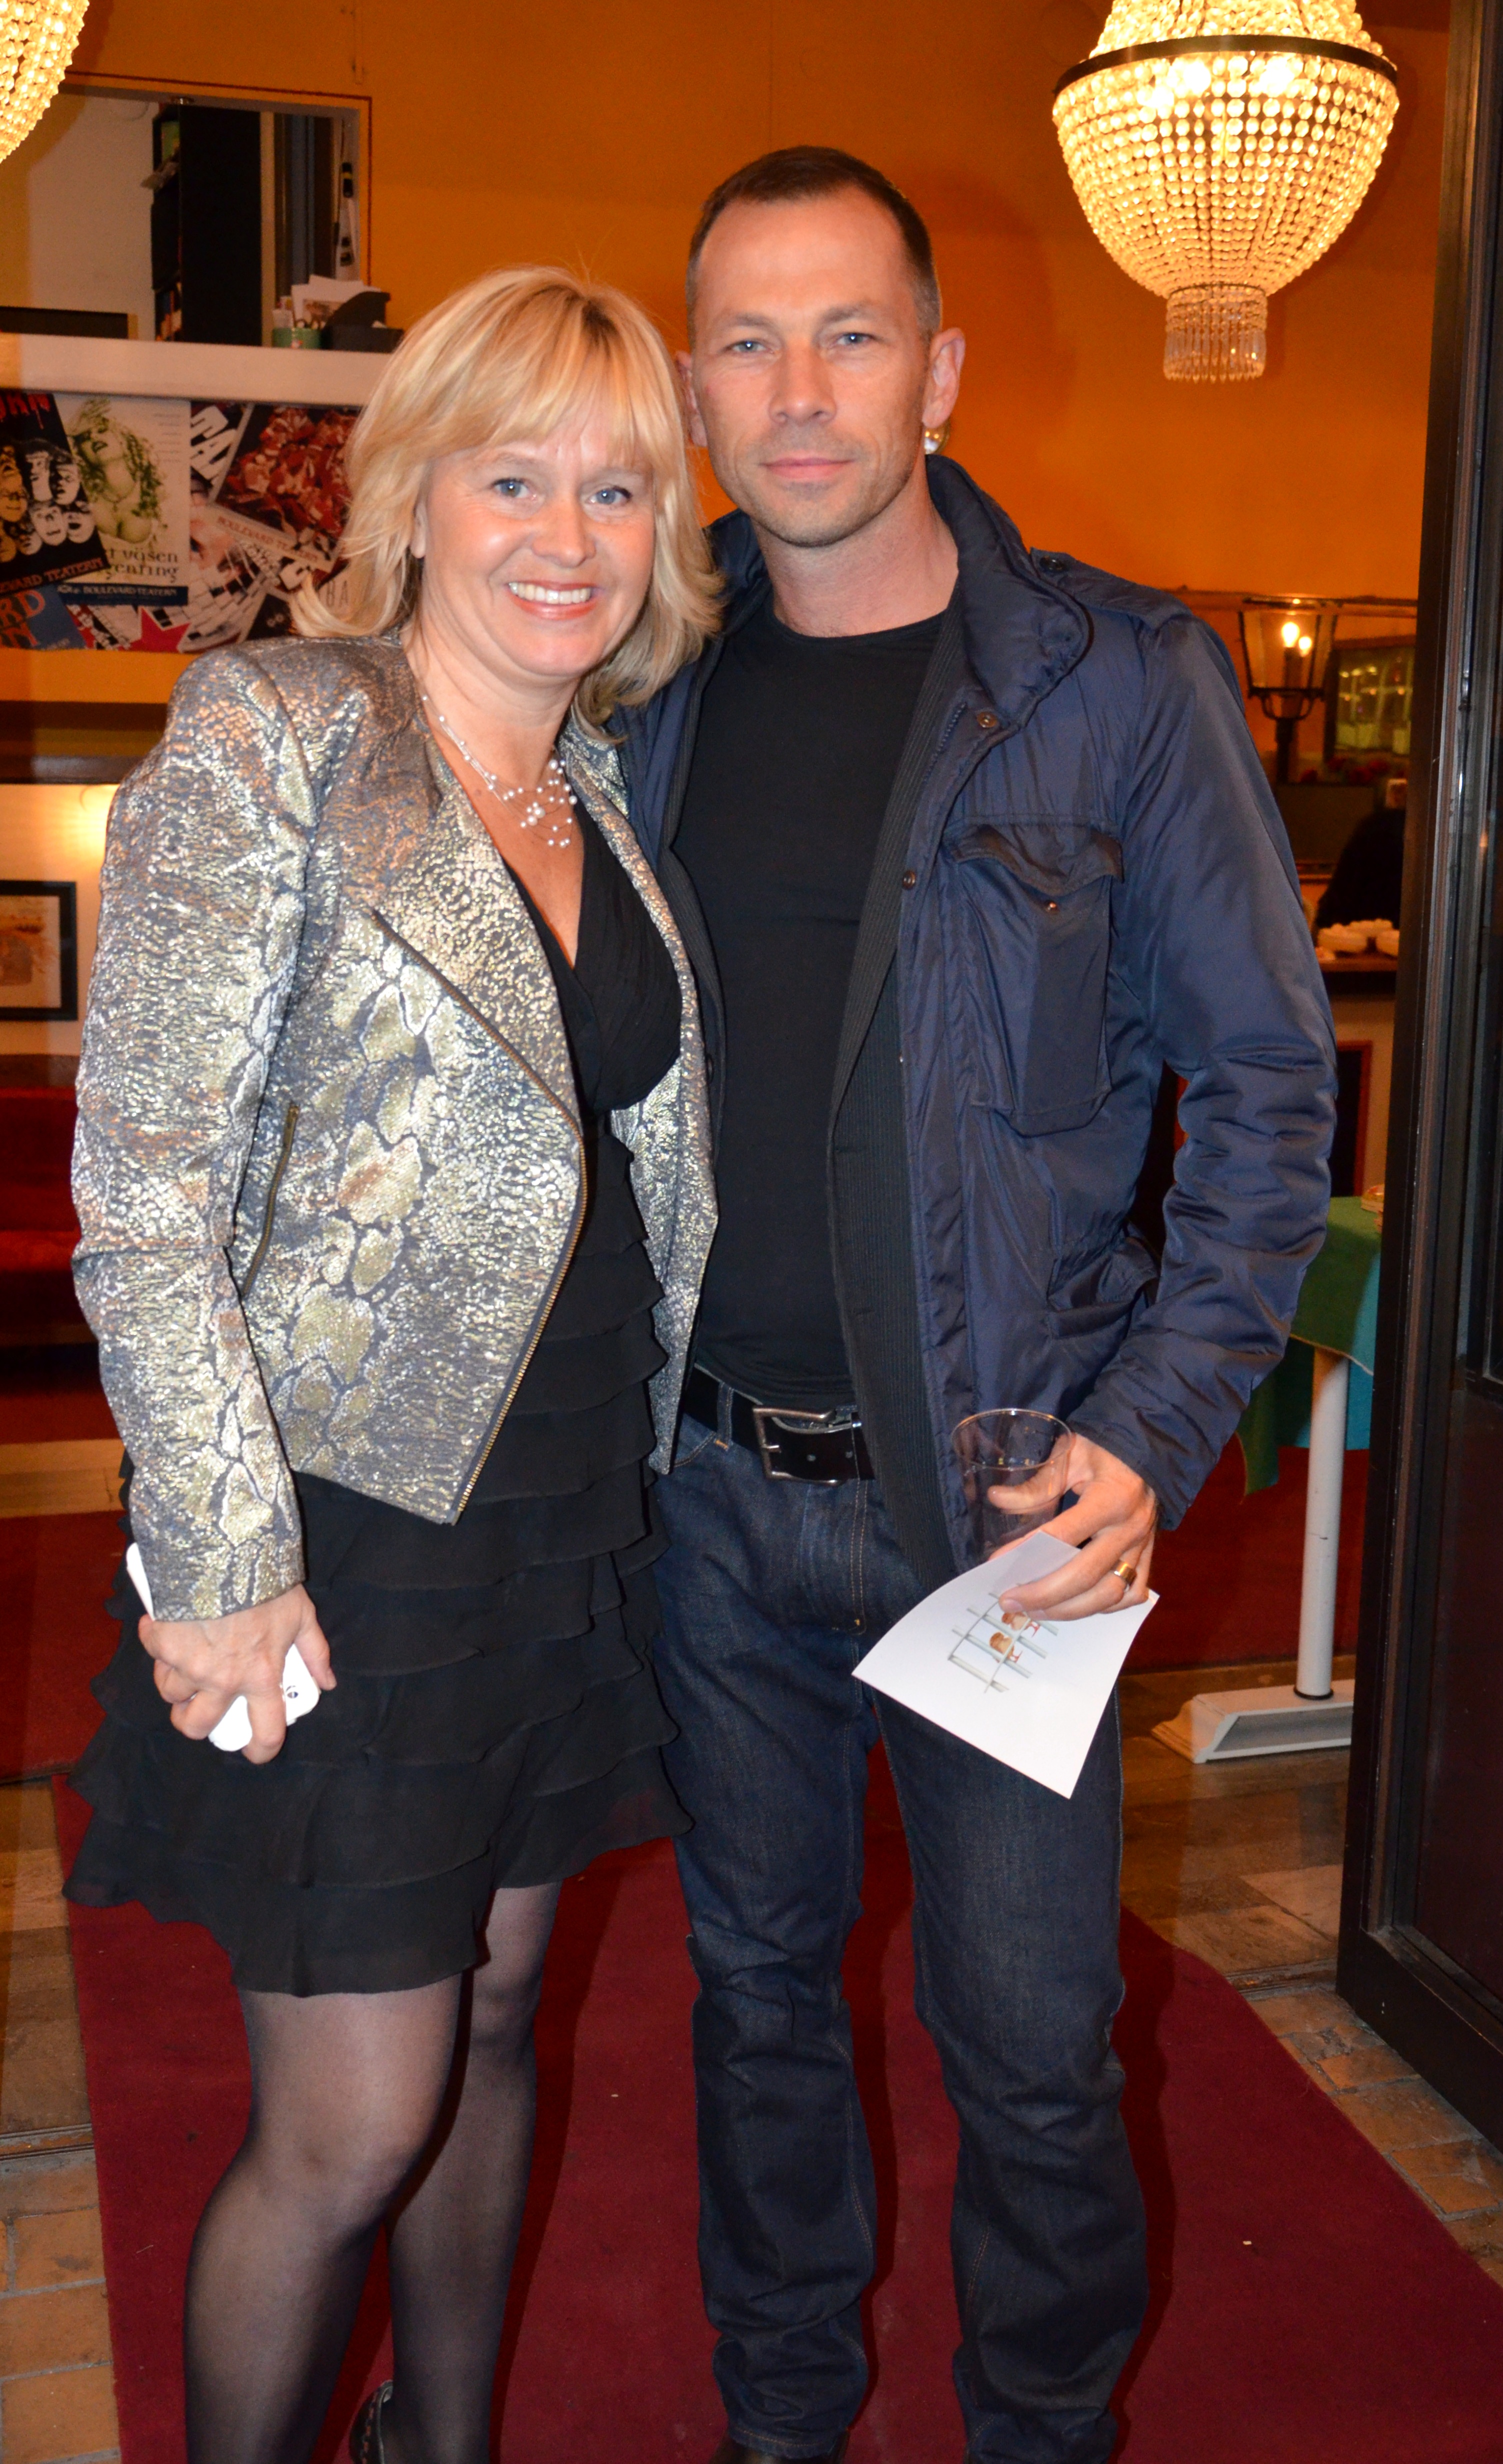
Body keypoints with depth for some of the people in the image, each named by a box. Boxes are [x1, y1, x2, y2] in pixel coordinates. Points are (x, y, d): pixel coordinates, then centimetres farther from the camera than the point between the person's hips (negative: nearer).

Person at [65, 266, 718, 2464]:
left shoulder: (604, 783, 9)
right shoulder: (270, 738, -11)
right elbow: (145, 1194, -15)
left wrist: (647, 1466, 12)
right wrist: (222, 1567, -18)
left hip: (575, 1519, 7)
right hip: (351, 1535, -6)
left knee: (491, 2022, 20)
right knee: (350, 2135, 3)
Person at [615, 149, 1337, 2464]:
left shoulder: (1120, 680, -6)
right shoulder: (651, 691, 5)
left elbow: (1267, 1085, -4)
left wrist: (1155, 1434, -14)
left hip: (999, 1490, -3)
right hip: (712, 1478, 4)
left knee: (1029, 2037, 7)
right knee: (757, 1976, 19)